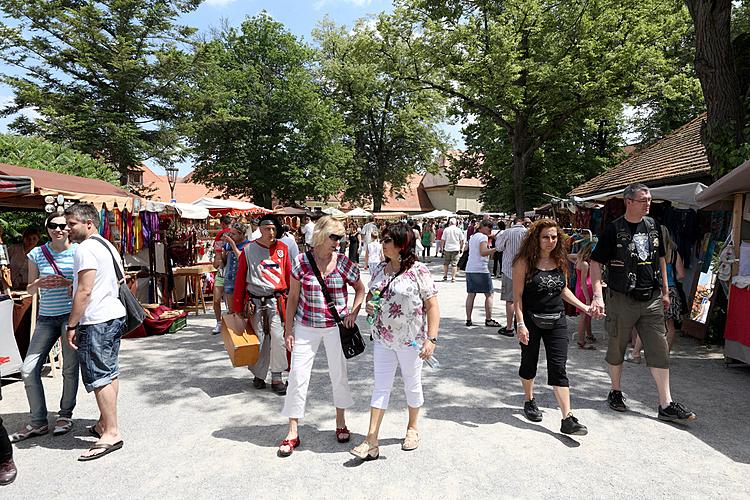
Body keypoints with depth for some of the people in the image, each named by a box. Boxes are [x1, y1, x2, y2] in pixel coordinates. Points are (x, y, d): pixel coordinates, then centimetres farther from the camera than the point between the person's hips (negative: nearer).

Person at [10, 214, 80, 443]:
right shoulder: (37, 254, 6)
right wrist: (40, 283, -10)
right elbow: (30, 289, 11)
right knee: (28, 369, 0)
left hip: (71, 315, -3)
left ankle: (65, 415, 22)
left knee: (70, 368, 2)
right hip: (47, 317, 3)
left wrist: (67, 282, -16)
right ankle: (38, 422, 14)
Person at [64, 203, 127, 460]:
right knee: (109, 373, 16)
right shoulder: (107, 245, 16)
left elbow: (84, 291, -19)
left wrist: (72, 325, -15)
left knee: (100, 377, -5)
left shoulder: (85, 248, -14)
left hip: (96, 322, -10)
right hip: (115, 315, 10)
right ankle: (105, 422, 27)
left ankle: (111, 433, -1)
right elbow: (119, 281, 23)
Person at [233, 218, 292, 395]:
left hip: (276, 301, 0)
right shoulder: (248, 250, 1)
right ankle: (259, 375, 25)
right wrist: (237, 307, 4)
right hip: (255, 302, 0)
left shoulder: (282, 248, 5)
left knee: (278, 337, -8)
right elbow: (240, 279, 4)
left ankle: (277, 378, 5)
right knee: (259, 340, 6)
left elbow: (289, 275, 8)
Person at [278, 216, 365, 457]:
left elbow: (360, 289, 9)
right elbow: (293, 297, 0)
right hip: (305, 326, 0)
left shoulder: (344, 263, -5)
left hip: (336, 326, 1)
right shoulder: (302, 261, -7)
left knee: (339, 374, 12)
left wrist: (353, 313, -5)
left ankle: (341, 423, 34)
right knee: (298, 376, 0)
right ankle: (292, 432, 15)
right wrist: (288, 330, -1)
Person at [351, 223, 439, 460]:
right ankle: (371, 441, 11)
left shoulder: (418, 270, -14)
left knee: (412, 385, 15)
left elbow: (432, 306, -13)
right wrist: (369, 306, -5)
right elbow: (371, 295, 18)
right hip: (383, 338, 4)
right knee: (380, 387, 6)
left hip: (410, 340, -4)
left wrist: (431, 338, -19)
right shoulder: (380, 269, 3)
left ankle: (412, 428, 38)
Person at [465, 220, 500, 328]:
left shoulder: (472, 237, 18)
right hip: (481, 270, -8)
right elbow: (483, 252, -20)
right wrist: (496, 249, -23)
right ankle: (488, 320, 4)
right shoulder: (483, 237, -8)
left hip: (470, 269, 8)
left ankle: (468, 319, 9)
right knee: (489, 295, 2)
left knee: (471, 294, 9)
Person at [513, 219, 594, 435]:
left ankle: (567, 419, -2)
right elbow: (517, 295, -12)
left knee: (559, 368, -2)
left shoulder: (560, 261, 6)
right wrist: (520, 324, -18)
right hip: (531, 320, -3)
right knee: (529, 363, 14)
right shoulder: (524, 262, -10)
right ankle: (529, 401, 37)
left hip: (556, 321, 3)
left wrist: (584, 307, 11)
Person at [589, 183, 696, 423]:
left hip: (651, 299, 5)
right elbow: (595, 262, -9)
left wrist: (665, 291, 17)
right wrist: (598, 295, -18)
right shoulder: (614, 229, -9)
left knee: (660, 351, 3)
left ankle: (666, 405, 11)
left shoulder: (653, 225, 8)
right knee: (617, 349, 9)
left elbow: (660, 258, 19)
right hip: (621, 299, -5)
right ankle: (615, 392, 28)